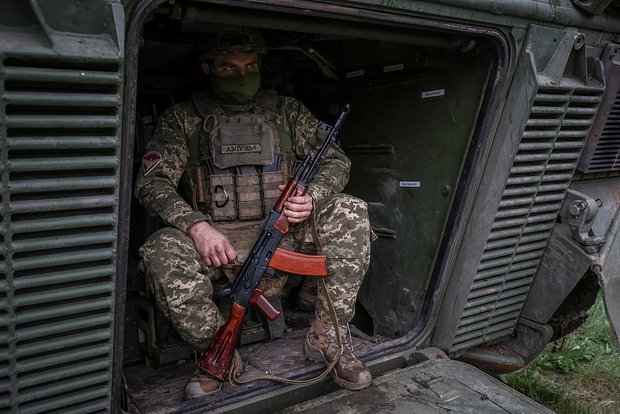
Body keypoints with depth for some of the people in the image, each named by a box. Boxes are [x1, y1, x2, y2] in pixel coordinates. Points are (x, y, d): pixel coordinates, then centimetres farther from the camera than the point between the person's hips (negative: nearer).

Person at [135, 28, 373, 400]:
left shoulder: (288, 111, 10)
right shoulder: (183, 118, 5)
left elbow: (336, 160, 7)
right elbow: (152, 181, -4)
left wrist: (312, 198, -16)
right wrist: (197, 226, -23)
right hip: (216, 238, -1)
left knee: (350, 213, -21)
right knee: (162, 253, -31)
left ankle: (328, 338, -12)